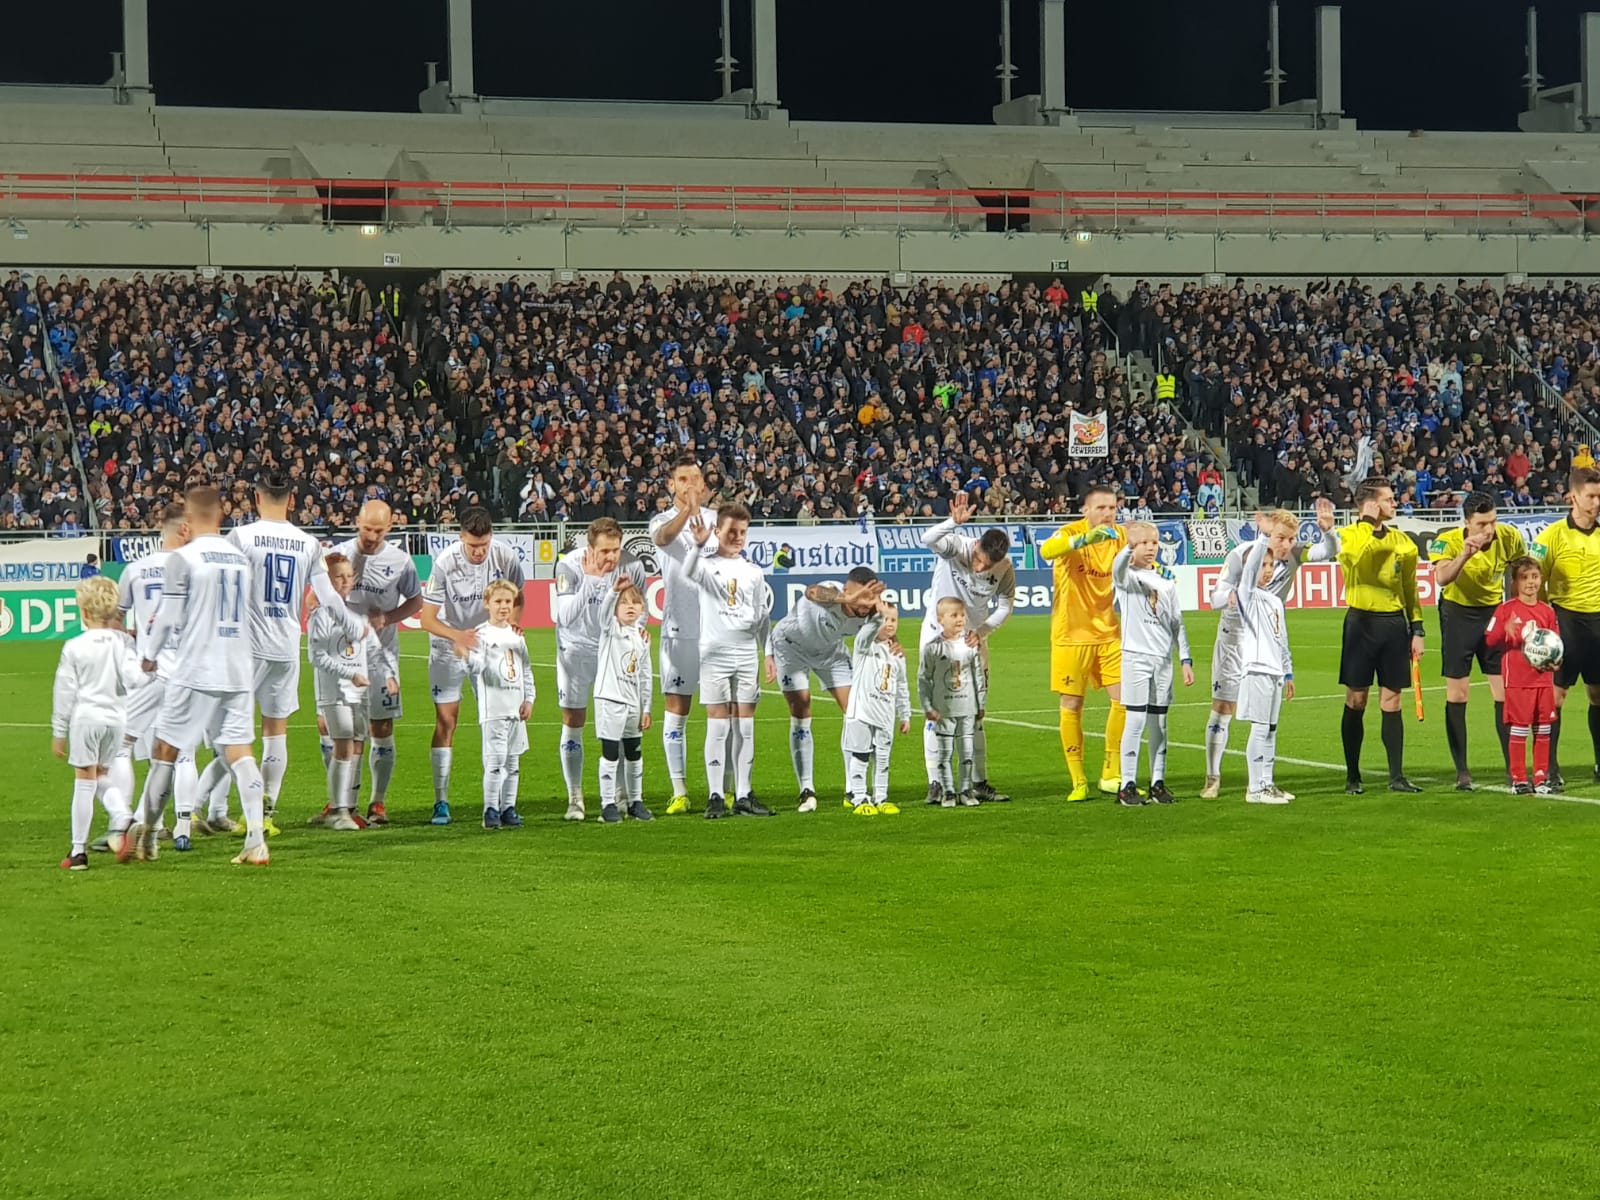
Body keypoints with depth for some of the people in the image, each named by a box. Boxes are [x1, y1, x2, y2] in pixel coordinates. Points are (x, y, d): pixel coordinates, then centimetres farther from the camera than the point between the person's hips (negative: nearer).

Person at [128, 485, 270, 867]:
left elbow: (170, 617, -6)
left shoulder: (183, 558, -8)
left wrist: (151, 655, 10)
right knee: (240, 751, 2)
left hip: (196, 672, -5)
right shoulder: (242, 558, 9)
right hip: (239, 671, 5)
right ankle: (255, 841, -9)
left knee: (165, 749, 8)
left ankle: (144, 834, 16)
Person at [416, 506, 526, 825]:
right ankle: (441, 802, -1)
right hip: (448, 646, -2)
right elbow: (427, 619, -20)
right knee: (445, 721, -6)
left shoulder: (506, 557, -15)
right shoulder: (445, 563, -23)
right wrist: (458, 636, -37)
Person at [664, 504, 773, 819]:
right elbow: (688, 572, -22)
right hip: (714, 653, -4)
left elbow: (762, 616, 17)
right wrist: (697, 545, -36)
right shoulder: (707, 565, 2)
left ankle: (743, 796, 8)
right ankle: (715, 797, -2)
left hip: (747, 654, 4)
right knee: (717, 725, -5)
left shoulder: (753, 572, 13)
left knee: (746, 725, 3)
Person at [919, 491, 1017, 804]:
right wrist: (954, 521, -57)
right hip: (938, 636, -3)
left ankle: (979, 783, 14)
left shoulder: (1005, 568, -12)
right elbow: (928, 540, -42)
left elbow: (1005, 604, 1)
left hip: (973, 640, 3)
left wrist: (981, 631, -12)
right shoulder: (956, 546, -21)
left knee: (974, 714, 7)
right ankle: (934, 784, -3)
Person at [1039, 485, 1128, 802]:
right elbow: (1046, 550, -34)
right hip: (1071, 634, -4)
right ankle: (1078, 782, 10)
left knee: (1124, 699, -1)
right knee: (1071, 706, 0)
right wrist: (1084, 539, -50)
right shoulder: (1071, 533, -14)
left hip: (1108, 632, 4)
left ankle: (1111, 775, 14)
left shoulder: (1120, 537, 2)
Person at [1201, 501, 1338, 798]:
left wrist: (1328, 529, -38)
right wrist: (1230, 596, -40)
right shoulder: (1241, 554, -18)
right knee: (1223, 709, -3)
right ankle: (1212, 779, 6)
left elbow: (1329, 552, -17)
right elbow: (1215, 598, -16)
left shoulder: (1293, 556, -9)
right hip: (1235, 637, -3)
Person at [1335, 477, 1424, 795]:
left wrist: (1417, 629, 11)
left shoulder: (1400, 539, 12)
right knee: (1356, 700, 1)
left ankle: (1396, 776, 7)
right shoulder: (1349, 535, -3)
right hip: (1362, 621, -4)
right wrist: (1376, 528, -17)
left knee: (1392, 702, 4)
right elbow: (1359, 559, -26)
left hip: (1394, 623, 4)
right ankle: (1352, 777, 9)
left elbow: (1410, 588, 16)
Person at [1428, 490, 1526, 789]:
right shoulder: (1448, 541, -21)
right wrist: (1465, 554, -51)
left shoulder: (1509, 538, -13)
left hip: (1494, 613, 2)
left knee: (1505, 693, -1)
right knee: (1457, 694, -1)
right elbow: (1441, 578, -39)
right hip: (1458, 615, -2)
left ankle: (1513, 768, 7)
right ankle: (1462, 771, 6)